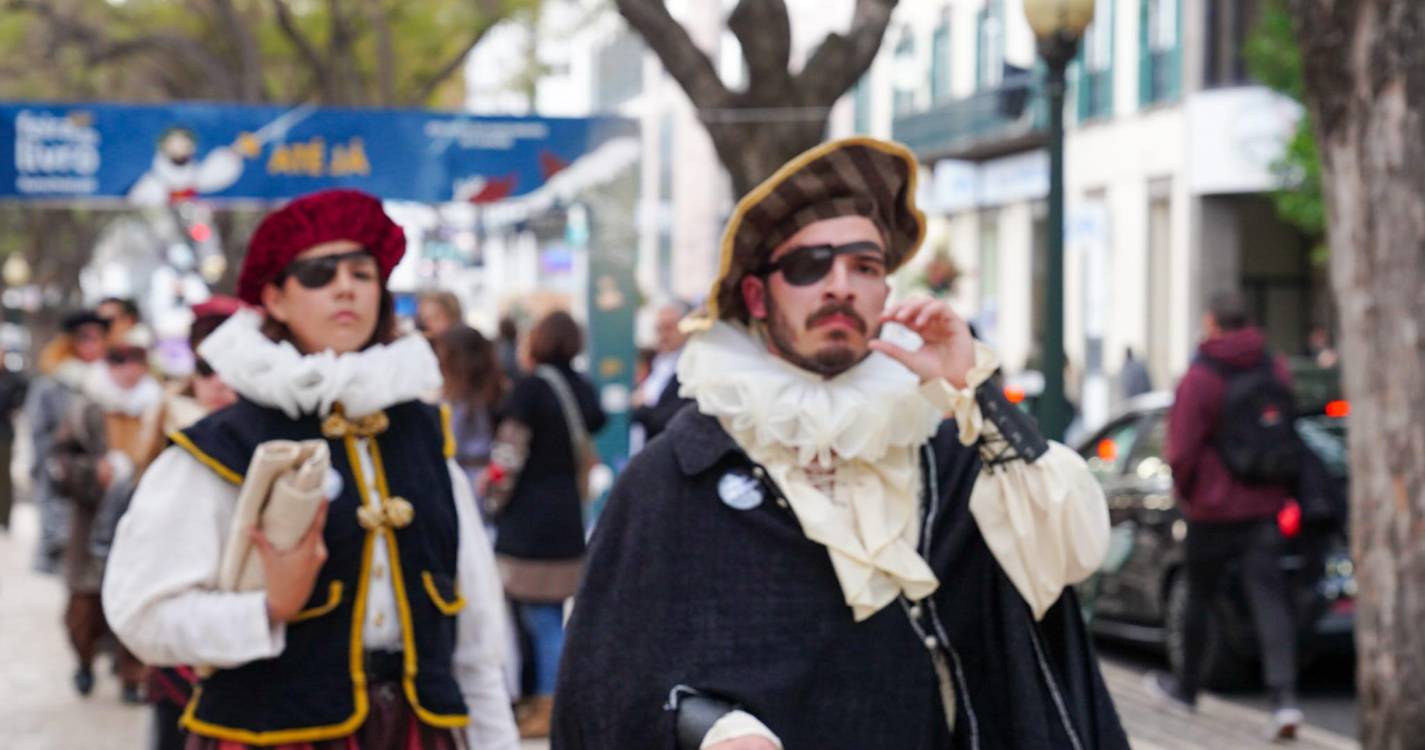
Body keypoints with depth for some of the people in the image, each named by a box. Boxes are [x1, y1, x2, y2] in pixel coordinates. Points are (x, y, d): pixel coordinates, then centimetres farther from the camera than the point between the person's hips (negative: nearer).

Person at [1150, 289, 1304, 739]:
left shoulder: (1198, 380, -15)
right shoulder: (1276, 370, 3)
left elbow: (1181, 453, -16)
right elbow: (1289, 436, 11)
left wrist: (1184, 491, 3)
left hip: (1213, 511, -4)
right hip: (1265, 507, 4)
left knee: (1199, 600, 14)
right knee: (1270, 601, -2)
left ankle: (1187, 688, 30)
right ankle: (1284, 697, -15)